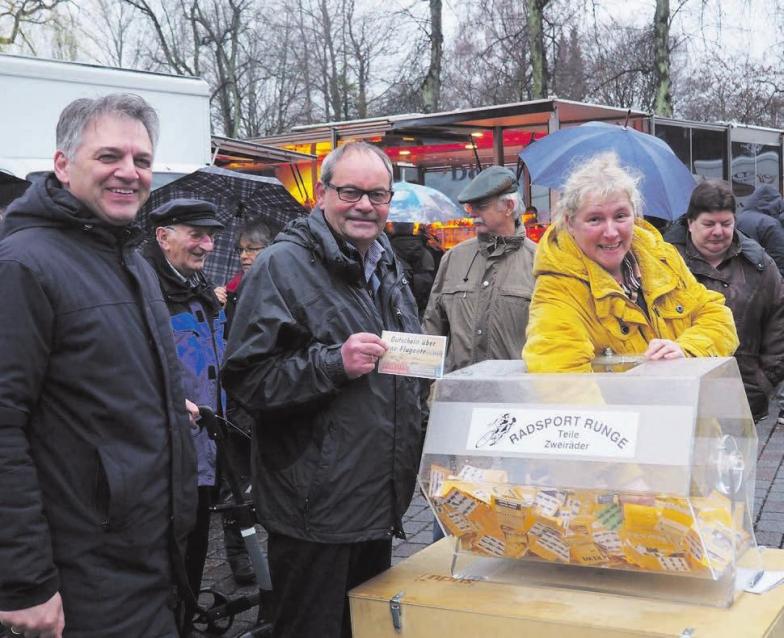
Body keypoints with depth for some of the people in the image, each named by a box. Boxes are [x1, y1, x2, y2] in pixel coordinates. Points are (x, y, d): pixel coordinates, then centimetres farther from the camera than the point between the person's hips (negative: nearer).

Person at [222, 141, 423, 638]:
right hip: (315, 511, -8)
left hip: (381, 504, 8)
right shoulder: (284, 265, -14)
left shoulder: (389, 267, 13)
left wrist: (423, 364, 11)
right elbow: (246, 378, -20)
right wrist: (335, 364, -28)